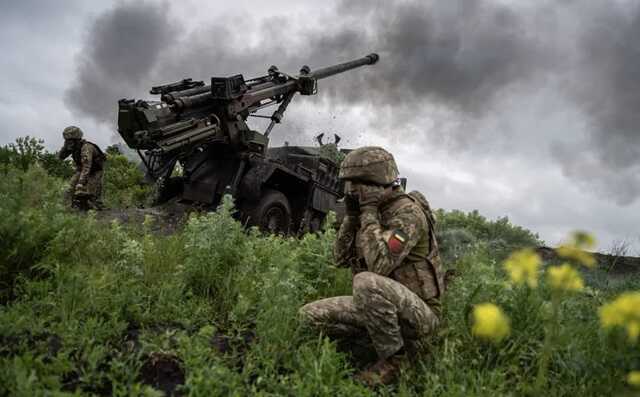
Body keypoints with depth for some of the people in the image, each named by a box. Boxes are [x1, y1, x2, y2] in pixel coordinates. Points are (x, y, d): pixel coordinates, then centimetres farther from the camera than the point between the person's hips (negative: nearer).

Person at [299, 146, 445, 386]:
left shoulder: (408, 211, -19)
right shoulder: (371, 212, 7)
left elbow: (379, 264, -31)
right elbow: (341, 258, 6)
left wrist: (368, 212, -23)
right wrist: (352, 215, -5)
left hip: (419, 311, -9)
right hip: (381, 306, 9)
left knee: (366, 282, -38)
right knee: (310, 315, -1)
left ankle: (395, 357, -12)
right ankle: (402, 340, 4)